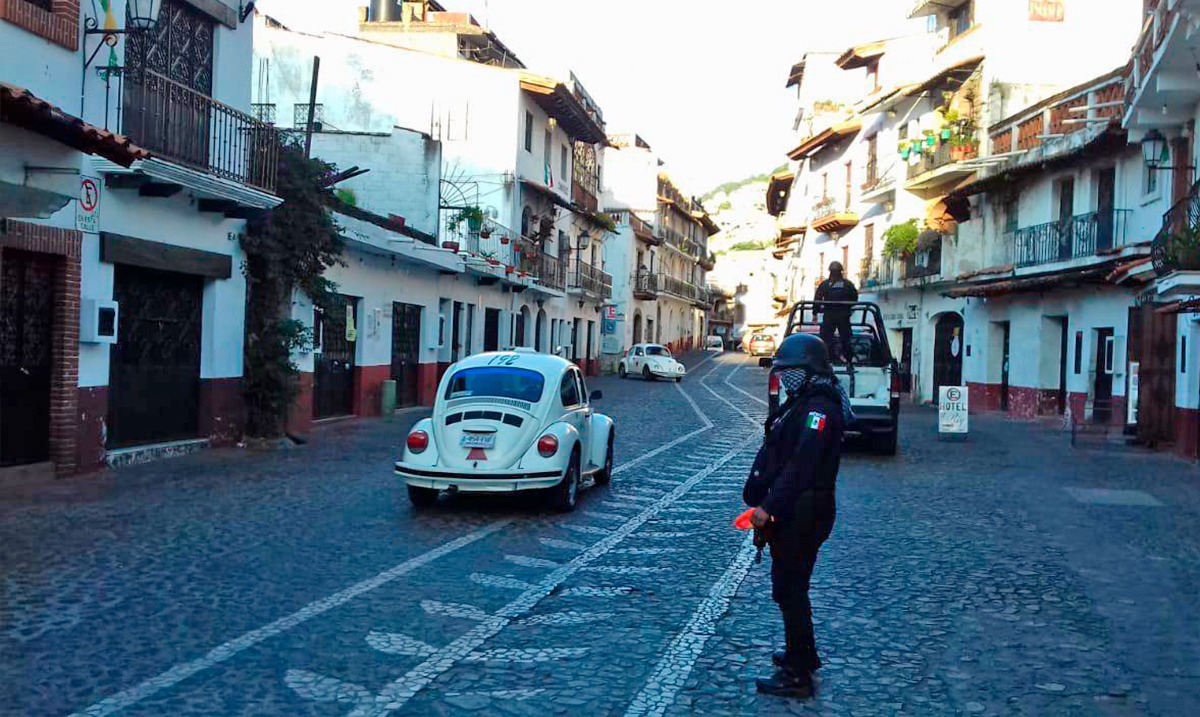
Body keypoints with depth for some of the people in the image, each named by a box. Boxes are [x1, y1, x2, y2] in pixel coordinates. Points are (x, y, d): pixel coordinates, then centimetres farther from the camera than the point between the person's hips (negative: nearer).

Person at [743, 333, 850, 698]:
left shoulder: (818, 409, -19)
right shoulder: (800, 403, 15)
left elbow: (799, 466, -27)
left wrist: (770, 508, -27)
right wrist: (764, 505, 16)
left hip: (801, 517, -10)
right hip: (792, 515, 10)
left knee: (790, 591, -3)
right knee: (790, 588, 21)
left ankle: (797, 675, 6)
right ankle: (802, 654, 36)